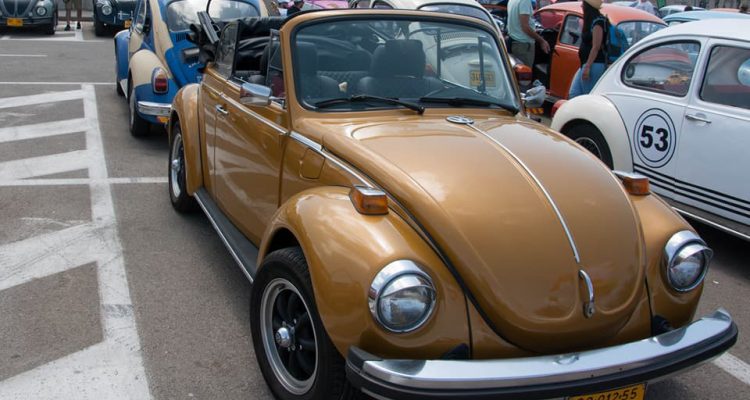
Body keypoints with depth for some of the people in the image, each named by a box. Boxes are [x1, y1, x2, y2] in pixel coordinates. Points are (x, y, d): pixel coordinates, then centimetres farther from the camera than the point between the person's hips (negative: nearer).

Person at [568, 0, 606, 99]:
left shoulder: (597, 22, -13)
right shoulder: (590, 20, 14)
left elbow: (596, 47, -18)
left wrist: (587, 67, -21)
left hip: (594, 65, -10)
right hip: (586, 64, 10)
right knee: (573, 94, 9)